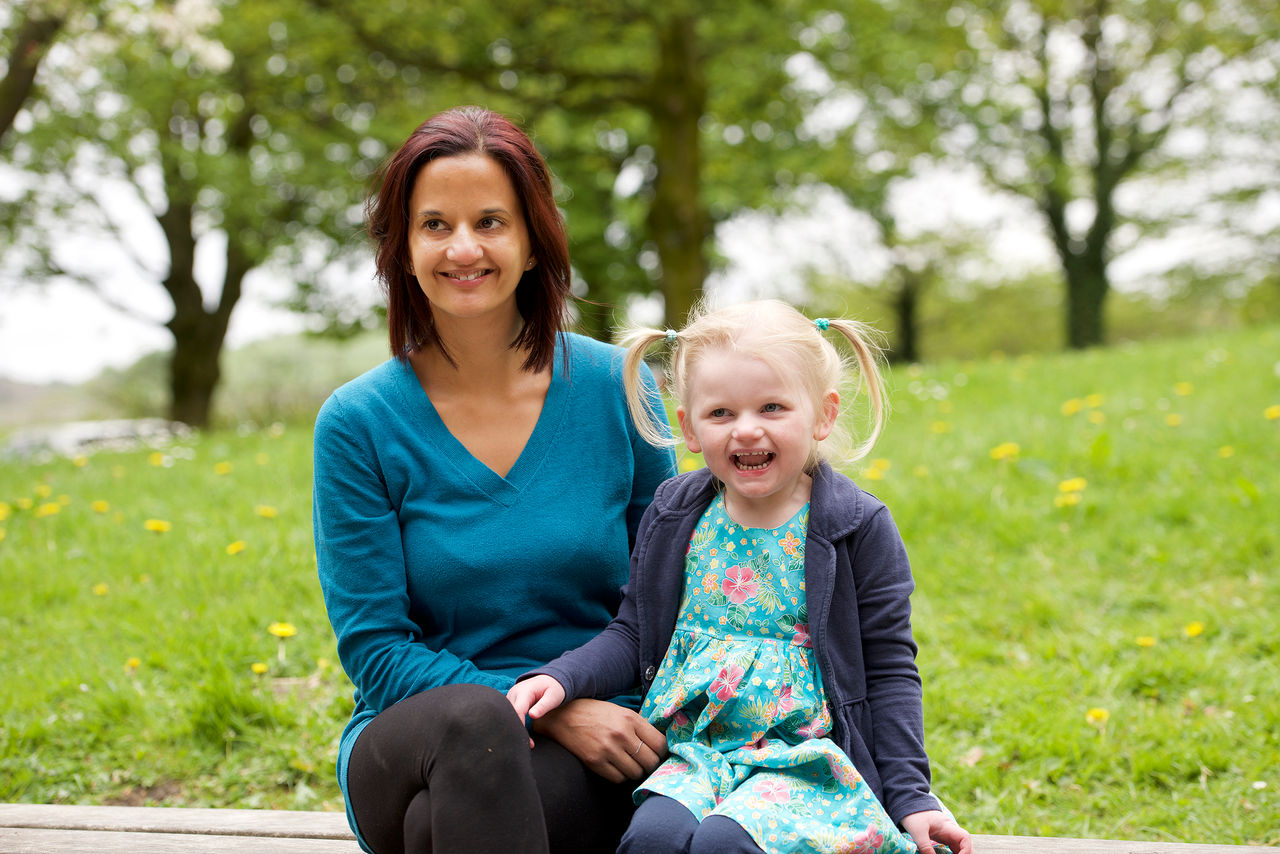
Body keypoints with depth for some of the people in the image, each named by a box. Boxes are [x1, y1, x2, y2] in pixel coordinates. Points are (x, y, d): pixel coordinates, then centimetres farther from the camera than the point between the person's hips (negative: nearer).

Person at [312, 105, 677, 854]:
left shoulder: (617, 389, 1)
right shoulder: (358, 424, -3)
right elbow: (374, 649, -5)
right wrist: (547, 708, -17)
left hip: (590, 762, -1)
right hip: (414, 742, 1)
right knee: (470, 720, -36)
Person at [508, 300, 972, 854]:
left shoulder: (859, 527, -3)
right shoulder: (672, 518, 8)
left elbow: (889, 669, -1)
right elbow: (631, 636, 12)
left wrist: (909, 796, -5)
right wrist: (560, 678, -6)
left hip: (809, 758, -3)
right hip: (694, 751, 3)